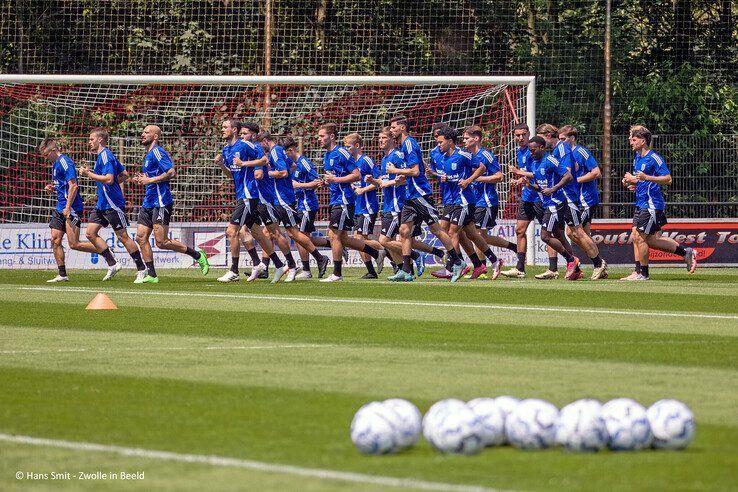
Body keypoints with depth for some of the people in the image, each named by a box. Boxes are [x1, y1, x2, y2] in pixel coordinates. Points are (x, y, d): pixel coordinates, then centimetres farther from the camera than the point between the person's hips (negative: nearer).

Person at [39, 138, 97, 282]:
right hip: (60, 209, 10)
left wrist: (68, 207, -23)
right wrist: (53, 188, 8)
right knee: (55, 240, 4)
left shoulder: (65, 162, -14)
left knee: (74, 244, -11)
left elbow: (73, 186, -20)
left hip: (72, 209, -10)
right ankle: (62, 275, 7)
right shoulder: (55, 164, 17)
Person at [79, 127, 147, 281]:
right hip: (102, 203, 11)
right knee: (91, 233, 4)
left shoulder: (105, 156, -14)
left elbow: (109, 179, -26)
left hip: (113, 203, -11)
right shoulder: (102, 156, 16)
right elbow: (124, 175, 20)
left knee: (122, 236, -5)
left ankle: (141, 269, 3)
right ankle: (113, 264, 7)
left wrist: (89, 174, -18)